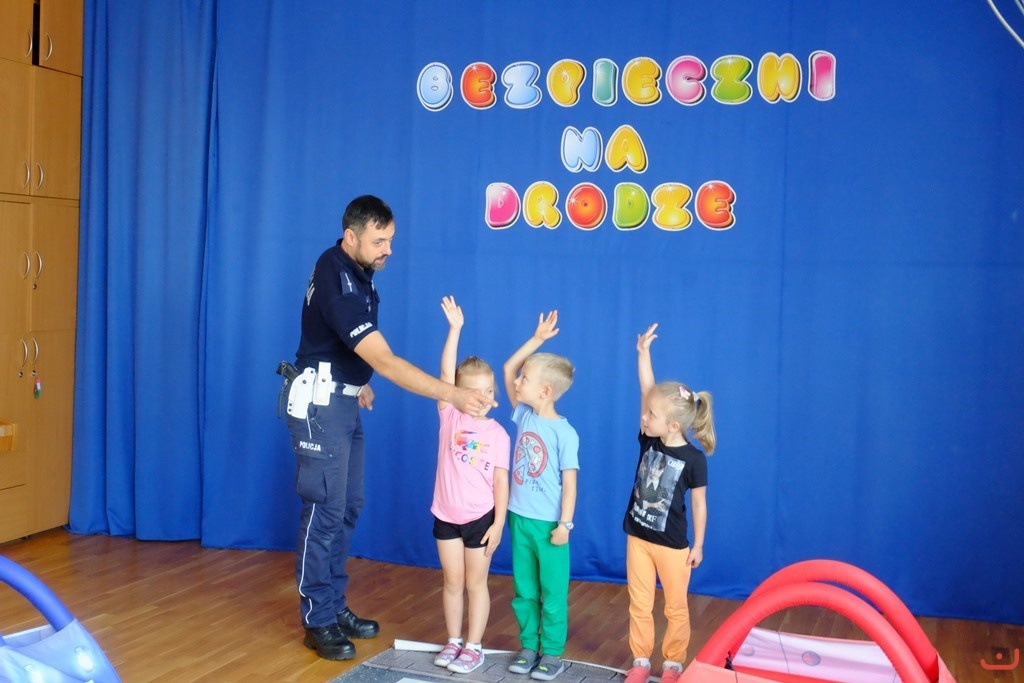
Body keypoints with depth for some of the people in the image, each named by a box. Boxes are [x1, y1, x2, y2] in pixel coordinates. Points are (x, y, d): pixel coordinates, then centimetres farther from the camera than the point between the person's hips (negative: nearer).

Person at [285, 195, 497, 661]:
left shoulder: (353, 269, 3)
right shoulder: (337, 285, -27)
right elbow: (385, 362, -34)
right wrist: (453, 395, -37)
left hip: (343, 400, 9)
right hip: (321, 403, -9)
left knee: (347, 506, 11)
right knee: (325, 510, -5)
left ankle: (335, 606, 21)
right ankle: (318, 622, 5)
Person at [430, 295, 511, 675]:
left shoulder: (498, 434, -5)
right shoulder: (450, 416, -4)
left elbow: (501, 482, -3)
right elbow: (446, 373, -14)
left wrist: (499, 523, -8)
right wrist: (455, 328, -21)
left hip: (480, 518, -1)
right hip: (446, 515, 2)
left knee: (476, 583, 9)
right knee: (452, 582, 13)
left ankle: (474, 646, 18)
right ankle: (453, 641, 26)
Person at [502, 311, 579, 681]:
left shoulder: (564, 433, -16)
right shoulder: (524, 415, 1)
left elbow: (569, 481, -12)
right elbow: (507, 369, 3)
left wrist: (565, 524, -13)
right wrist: (537, 339, -3)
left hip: (548, 523, -6)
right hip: (519, 518, 6)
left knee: (553, 593, 6)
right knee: (523, 591, 14)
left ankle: (552, 653, 16)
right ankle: (529, 646, 26)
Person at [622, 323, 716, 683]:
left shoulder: (694, 459, -16)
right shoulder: (648, 440, -7)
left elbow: (699, 504, -7)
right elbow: (647, 390, -10)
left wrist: (698, 545, -4)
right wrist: (643, 351, -14)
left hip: (673, 545, -4)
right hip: (638, 537, 4)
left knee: (675, 608, 11)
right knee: (639, 605, 11)